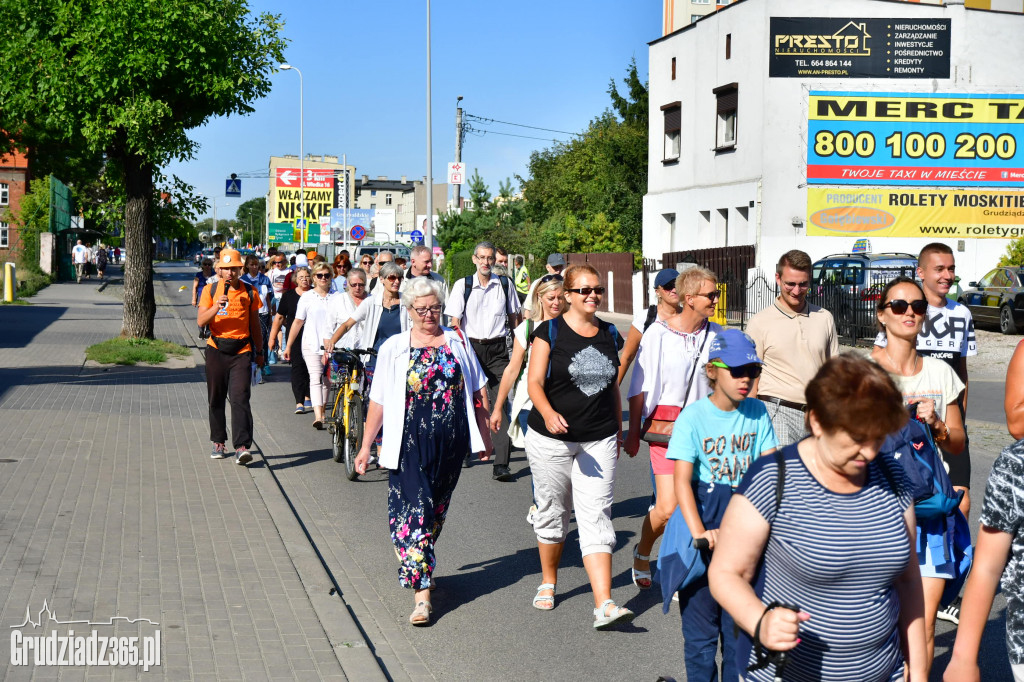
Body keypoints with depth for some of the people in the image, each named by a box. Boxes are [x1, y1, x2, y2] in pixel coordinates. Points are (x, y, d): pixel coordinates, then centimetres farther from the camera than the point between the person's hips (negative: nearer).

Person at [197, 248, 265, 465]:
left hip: (241, 352, -1)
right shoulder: (210, 290, 4)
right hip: (217, 350, 1)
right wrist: (216, 307, -23)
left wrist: (259, 352, 17)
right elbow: (201, 321, -6)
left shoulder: (250, 292, 5)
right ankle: (218, 443, 24)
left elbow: (255, 325, 14)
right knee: (216, 399, 9)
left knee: (240, 399, -12)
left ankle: (242, 447, -18)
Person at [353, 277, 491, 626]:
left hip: (451, 441, 3)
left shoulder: (457, 342, 8)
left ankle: (416, 565, 34)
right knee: (414, 509, -10)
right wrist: (366, 446, 3)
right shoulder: (394, 348, 2)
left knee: (437, 508, 13)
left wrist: (484, 434, 11)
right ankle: (421, 593, -12)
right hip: (410, 442, -3)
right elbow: (378, 400, 3)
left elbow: (478, 391, 13)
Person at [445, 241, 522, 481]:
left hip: (497, 348, 0)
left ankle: (501, 464, -14)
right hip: (471, 346, 0)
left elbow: (514, 317, 14)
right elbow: (455, 322, 1)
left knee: (500, 402, -10)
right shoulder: (463, 285, 2)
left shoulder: (505, 285, 5)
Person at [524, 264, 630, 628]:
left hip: (599, 441, 2)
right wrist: (548, 413, -30)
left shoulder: (610, 334, 9)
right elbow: (534, 382, -11)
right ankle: (548, 582, 34)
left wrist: (618, 433, 19)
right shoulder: (549, 332, -4)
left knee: (597, 518, -7)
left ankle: (604, 604, -13)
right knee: (552, 514, 11)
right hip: (551, 439, -2)